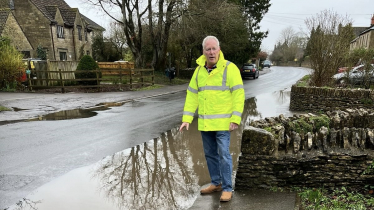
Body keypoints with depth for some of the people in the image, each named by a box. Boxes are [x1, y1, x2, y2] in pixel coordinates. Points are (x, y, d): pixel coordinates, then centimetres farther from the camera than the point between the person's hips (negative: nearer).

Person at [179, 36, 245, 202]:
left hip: (222, 122, -5)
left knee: (223, 154, -2)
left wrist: (235, 119, -18)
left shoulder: (229, 68, -10)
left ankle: (227, 189, 12)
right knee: (210, 154, 14)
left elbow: (238, 94, -12)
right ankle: (216, 183, 31)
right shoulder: (199, 70, 7)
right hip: (205, 123, 6)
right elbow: (192, 96, 7)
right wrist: (186, 119, 1)